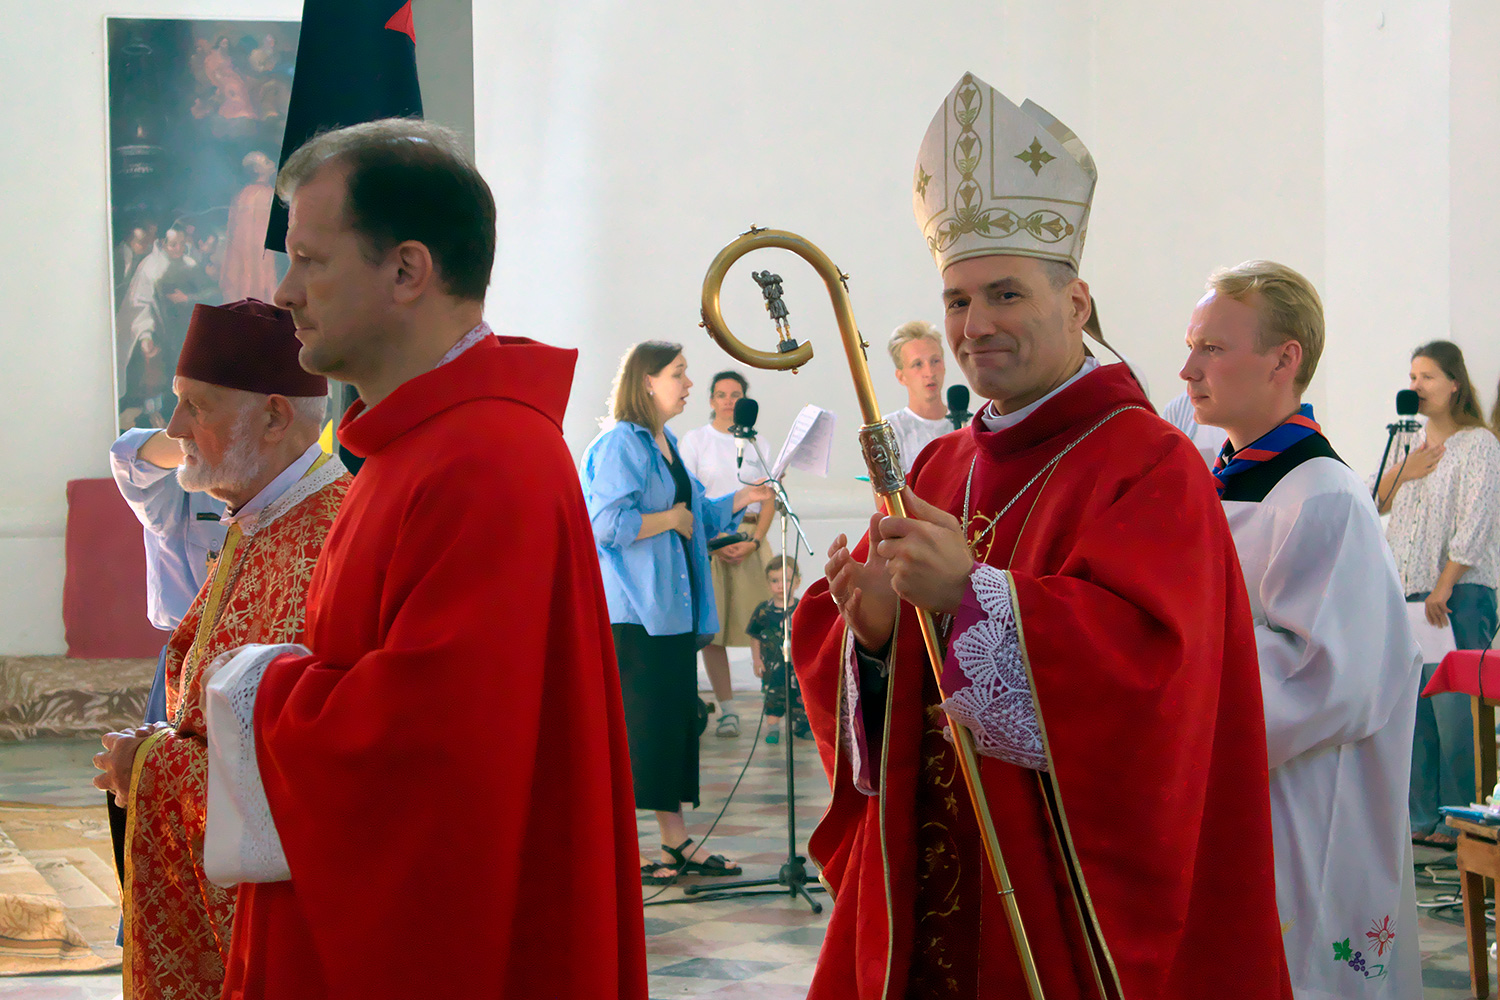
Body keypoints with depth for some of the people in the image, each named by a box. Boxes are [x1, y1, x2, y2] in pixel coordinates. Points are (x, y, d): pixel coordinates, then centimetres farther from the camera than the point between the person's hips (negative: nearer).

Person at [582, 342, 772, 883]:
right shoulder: (620, 445, -13)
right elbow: (609, 523, -24)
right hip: (632, 610, -10)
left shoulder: (666, 444, 16)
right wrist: (670, 519, -13)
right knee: (634, 724, -7)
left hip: (672, 609, 10)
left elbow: (697, 514, 21)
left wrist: (741, 499, 7)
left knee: (676, 721, 11)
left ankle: (676, 843, 17)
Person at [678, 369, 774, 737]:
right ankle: (727, 710, 0)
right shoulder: (694, 440, 7)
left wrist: (754, 542, -7)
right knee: (711, 626, -5)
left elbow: (769, 499, 8)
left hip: (751, 536, 1)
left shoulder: (756, 443, 13)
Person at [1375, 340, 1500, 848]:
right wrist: (1401, 472, -1)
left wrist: (1443, 588, -16)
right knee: (1413, 709, 6)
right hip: (1407, 594, 7)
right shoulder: (1411, 444, 19)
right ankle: (1421, 817, 12)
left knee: (1454, 709, -9)